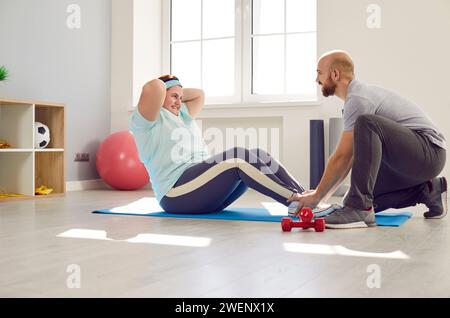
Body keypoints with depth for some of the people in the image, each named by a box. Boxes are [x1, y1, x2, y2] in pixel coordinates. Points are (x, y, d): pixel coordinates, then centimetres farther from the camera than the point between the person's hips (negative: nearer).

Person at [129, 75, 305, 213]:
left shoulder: (182, 116, 29)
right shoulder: (147, 121, 2)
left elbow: (198, 94, 36)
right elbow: (156, 86, -14)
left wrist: (177, 92, 28)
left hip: (204, 184, 9)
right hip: (177, 192, -9)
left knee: (258, 156, -9)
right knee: (239, 156, -26)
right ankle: (295, 200, -30)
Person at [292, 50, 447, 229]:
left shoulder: (357, 99, -17)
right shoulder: (359, 95, 16)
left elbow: (341, 157, -18)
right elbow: (352, 155, 18)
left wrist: (317, 196, -8)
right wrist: (321, 194, 16)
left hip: (429, 150, -10)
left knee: (366, 124, -33)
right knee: (357, 199, 4)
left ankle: (360, 209, -31)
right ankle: (427, 191, 14)